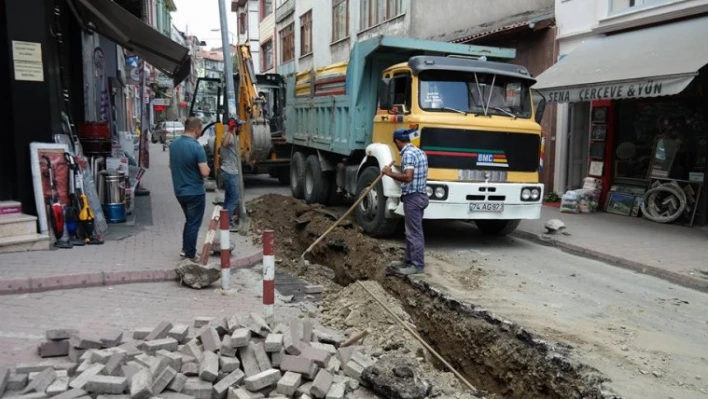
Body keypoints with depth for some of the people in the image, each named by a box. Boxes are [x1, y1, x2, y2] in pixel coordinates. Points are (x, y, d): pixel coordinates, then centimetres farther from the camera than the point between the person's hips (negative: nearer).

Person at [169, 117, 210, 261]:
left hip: (179, 191, 7)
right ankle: (190, 255, 11)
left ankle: (185, 249, 27)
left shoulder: (174, 144, 3)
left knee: (189, 221, 23)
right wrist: (206, 168, -2)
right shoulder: (196, 147, -21)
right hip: (195, 192, -7)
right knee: (194, 223, 4)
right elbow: (205, 172, -23)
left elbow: (171, 166, 16)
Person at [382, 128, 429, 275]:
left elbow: (407, 177, -27)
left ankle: (418, 265, 2)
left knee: (414, 232, -4)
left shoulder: (408, 154, -17)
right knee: (412, 230, 16)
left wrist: (390, 173, -15)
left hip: (413, 197, -10)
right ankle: (409, 261, 25)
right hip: (421, 195, 10)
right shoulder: (420, 152, 14)